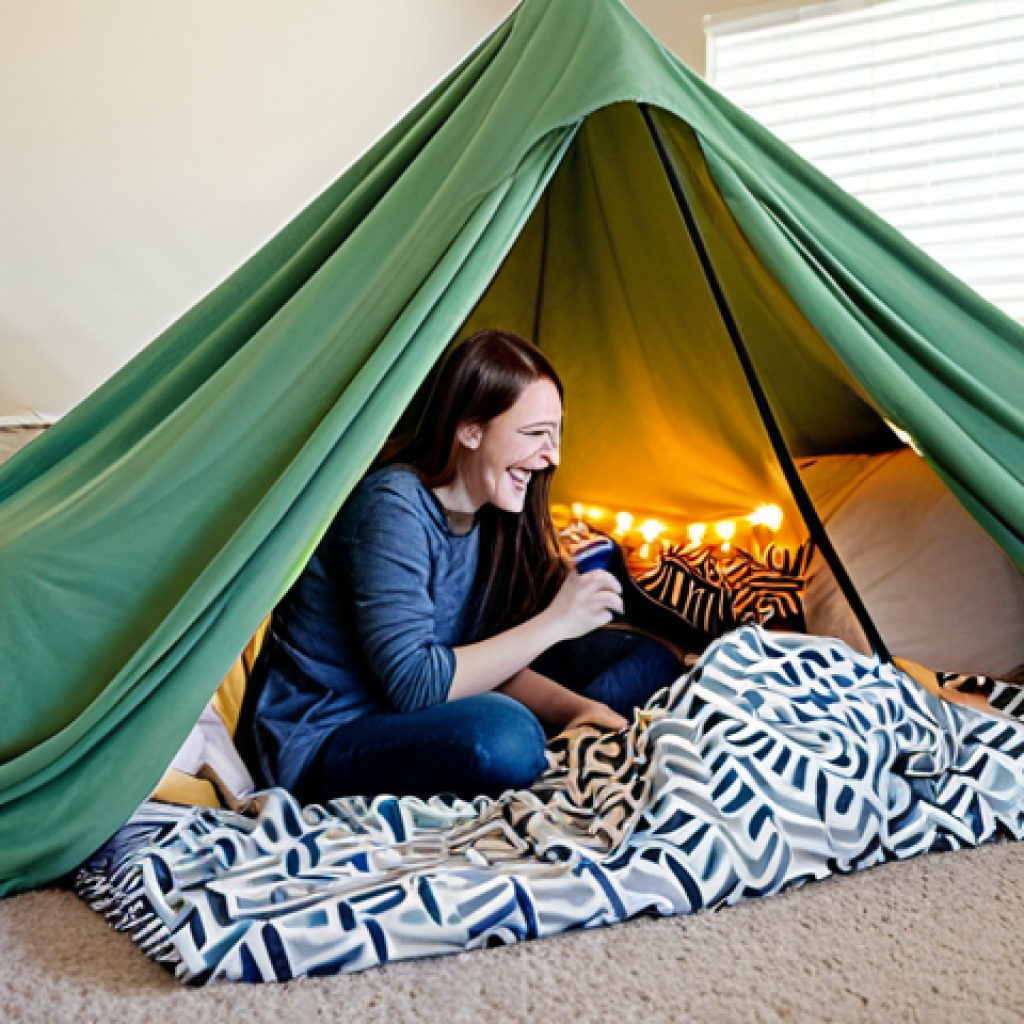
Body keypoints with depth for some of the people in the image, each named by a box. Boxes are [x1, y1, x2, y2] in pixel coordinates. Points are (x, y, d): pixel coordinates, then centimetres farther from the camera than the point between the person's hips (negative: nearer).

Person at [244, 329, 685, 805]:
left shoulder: (486, 513, 1)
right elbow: (412, 685, -27)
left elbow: (485, 661, 2)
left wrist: (574, 708, -16)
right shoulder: (393, 509, -22)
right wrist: (553, 623, -24)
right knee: (503, 735, -40)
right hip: (320, 745, -8)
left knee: (648, 661, 5)